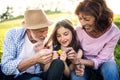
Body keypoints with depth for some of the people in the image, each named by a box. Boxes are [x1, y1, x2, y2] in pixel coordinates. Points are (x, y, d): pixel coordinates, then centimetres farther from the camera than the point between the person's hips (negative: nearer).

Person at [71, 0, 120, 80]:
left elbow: (101, 59, -20)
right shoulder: (78, 30, -19)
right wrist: (77, 62, -33)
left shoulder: (113, 32, -23)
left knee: (111, 70, -34)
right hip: (84, 63, 1)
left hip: (104, 62, 0)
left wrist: (79, 61, -37)